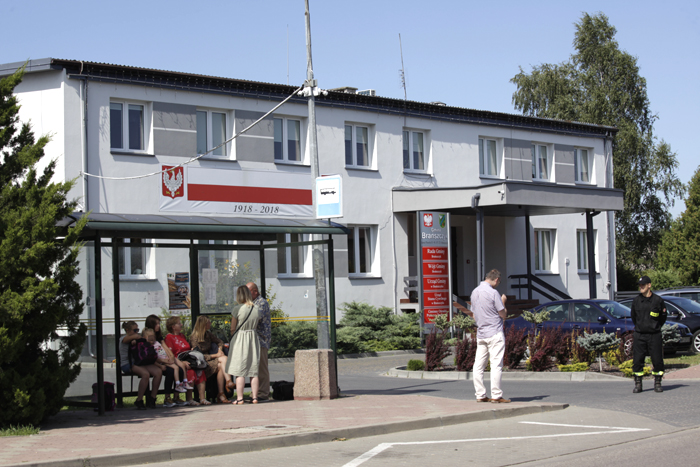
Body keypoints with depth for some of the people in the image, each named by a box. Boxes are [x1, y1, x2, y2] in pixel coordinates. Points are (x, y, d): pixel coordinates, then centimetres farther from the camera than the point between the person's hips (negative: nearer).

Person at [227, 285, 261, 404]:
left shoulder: (237, 310, -13)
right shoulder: (257, 310, 1)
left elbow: (232, 329, -7)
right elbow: (256, 325, 7)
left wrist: (232, 338, 9)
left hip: (239, 338, -4)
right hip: (253, 339, 4)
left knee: (240, 371, -2)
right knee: (254, 370, 9)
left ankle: (239, 398, -4)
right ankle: (255, 397, 9)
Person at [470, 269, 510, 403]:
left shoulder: (475, 292, 12)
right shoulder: (493, 293, -12)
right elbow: (503, 315, -7)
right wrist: (503, 302, 8)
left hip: (480, 334, 7)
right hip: (495, 334, -7)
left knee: (479, 365, 5)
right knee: (496, 365, -4)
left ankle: (480, 395, 6)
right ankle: (496, 395, -4)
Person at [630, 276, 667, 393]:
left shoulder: (658, 300, -2)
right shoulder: (636, 301, 4)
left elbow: (663, 317, 10)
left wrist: (656, 327, 10)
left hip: (654, 335, -2)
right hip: (639, 335, 2)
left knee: (657, 360, -1)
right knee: (637, 360, -1)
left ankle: (657, 383, 13)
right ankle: (638, 384, 8)